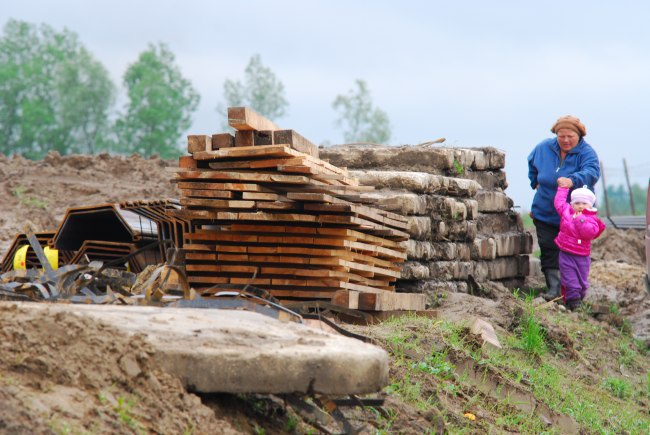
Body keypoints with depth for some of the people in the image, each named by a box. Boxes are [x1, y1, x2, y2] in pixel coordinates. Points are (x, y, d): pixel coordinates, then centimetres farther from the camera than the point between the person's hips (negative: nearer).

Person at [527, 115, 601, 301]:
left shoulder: (587, 153, -15)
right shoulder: (544, 148, -1)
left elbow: (591, 172, -36)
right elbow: (532, 164, 22)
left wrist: (573, 180, -53)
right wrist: (536, 183, 12)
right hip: (545, 214, 3)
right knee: (549, 250, -2)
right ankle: (554, 288, 0)